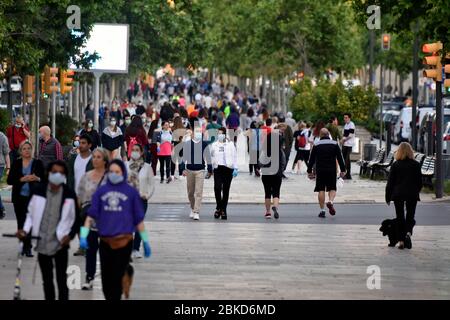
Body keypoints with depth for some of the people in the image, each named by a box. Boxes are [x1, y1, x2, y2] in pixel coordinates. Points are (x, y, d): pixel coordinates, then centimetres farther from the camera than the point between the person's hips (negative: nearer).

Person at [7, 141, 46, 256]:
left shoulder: (38, 163, 4)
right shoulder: (16, 164, 6)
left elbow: (44, 179, 4)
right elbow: (9, 180, 1)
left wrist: (37, 179, -17)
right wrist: (22, 179, -13)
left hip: (32, 197, -2)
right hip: (19, 197, 2)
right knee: (21, 222, 5)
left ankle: (27, 247, -9)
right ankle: (25, 246, 16)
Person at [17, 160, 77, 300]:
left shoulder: (69, 194, -3)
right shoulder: (39, 192, 0)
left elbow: (75, 219, 2)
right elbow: (31, 214, 8)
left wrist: (70, 235, -12)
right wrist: (25, 230, -7)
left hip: (60, 243, -2)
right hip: (42, 243, 2)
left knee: (61, 280, 0)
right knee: (47, 280, 13)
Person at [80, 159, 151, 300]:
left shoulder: (131, 192, 3)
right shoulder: (101, 191, 8)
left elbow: (139, 219, 7)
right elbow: (91, 215, 5)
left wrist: (145, 242, 8)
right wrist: (83, 236, -5)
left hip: (123, 241, -3)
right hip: (105, 241, 3)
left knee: (116, 279, -8)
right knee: (106, 280, 8)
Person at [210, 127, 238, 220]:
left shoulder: (230, 145, 6)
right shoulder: (214, 145, 11)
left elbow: (234, 157, 5)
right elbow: (211, 157, 16)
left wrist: (235, 168, -3)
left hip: (228, 169, 0)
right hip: (218, 168, 0)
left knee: (226, 190, 2)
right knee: (217, 188, -15)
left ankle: (223, 210, 9)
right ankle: (218, 208, 2)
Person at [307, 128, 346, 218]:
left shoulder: (316, 145, 3)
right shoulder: (334, 144, 5)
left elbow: (311, 159, 4)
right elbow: (340, 158, 3)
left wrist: (309, 171, 11)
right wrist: (343, 170, 8)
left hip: (320, 170, 0)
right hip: (332, 170, 0)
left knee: (321, 190, 3)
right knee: (332, 189, 10)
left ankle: (322, 210, 0)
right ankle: (330, 201, -19)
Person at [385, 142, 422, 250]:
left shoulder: (395, 165, -4)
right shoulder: (416, 165, -2)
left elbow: (390, 182, -2)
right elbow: (420, 182, 3)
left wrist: (388, 197, 5)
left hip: (398, 194, 0)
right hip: (412, 195, 0)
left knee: (400, 217, 8)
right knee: (410, 216, 8)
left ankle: (401, 240, 5)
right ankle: (408, 233, -19)